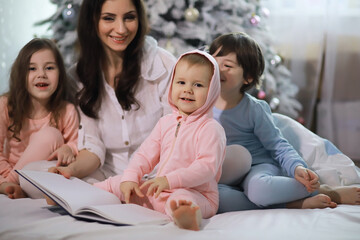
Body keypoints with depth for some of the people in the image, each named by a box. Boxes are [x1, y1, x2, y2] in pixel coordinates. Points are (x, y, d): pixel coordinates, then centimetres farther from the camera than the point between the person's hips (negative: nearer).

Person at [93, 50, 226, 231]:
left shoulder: (210, 128, -11)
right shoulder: (166, 123, 13)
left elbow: (207, 166, -22)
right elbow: (146, 153, 15)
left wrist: (169, 180, -31)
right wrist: (130, 177, -3)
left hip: (195, 194, -8)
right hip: (159, 192, 8)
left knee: (180, 199, -41)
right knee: (120, 184, 8)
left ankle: (188, 219, -72)